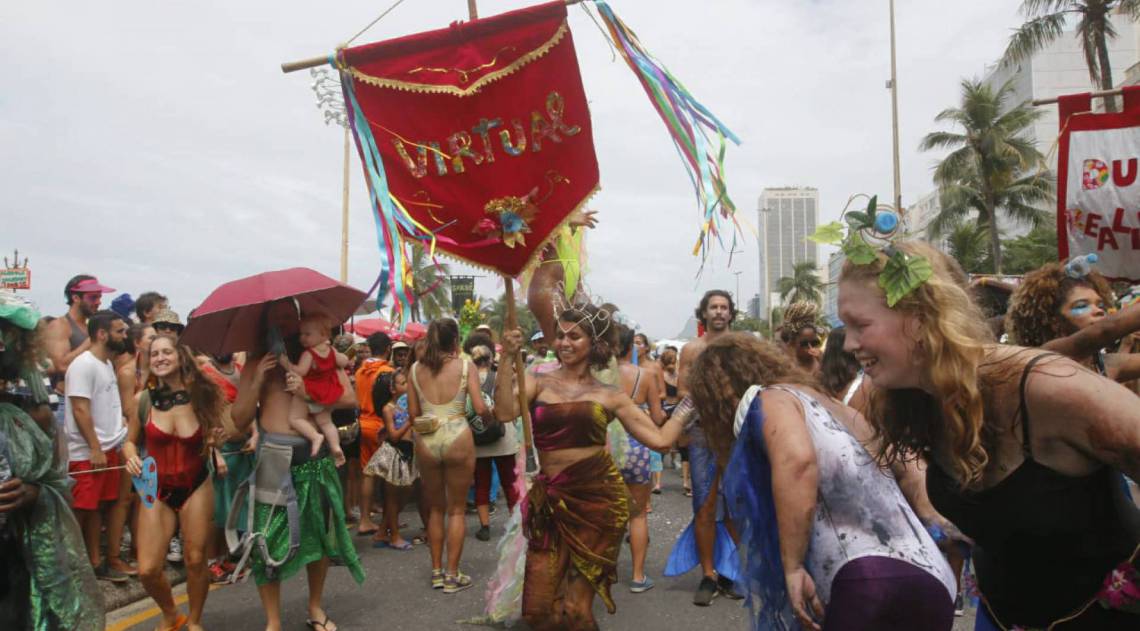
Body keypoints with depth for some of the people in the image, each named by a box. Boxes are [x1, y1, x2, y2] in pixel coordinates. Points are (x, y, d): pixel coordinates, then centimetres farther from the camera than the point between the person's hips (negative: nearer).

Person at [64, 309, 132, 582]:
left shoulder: (107, 364, 14)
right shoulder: (83, 365, -14)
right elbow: (80, 410, -18)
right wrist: (95, 448, -19)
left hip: (109, 448, 9)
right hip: (88, 453, -9)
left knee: (100, 506, 13)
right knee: (85, 510, -2)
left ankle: (97, 562, 20)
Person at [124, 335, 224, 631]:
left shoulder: (201, 396, -8)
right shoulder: (142, 400, -8)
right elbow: (129, 441, 6)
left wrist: (215, 439, -16)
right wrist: (131, 459, -14)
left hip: (196, 488, -1)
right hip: (157, 491, 1)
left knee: (195, 561, 6)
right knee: (148, 570, -4)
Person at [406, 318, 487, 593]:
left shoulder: (416, 368, 4)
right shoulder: (465, 366, -4)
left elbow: (412, 413, 5)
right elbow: (480, 408, -8)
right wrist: (490, 414, 13)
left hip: (426, 441, 3)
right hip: (457, 438, -3)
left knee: (435, 508, 18)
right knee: (456, 510, 9)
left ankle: (436, 571, 25)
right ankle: (452, 575, 12)